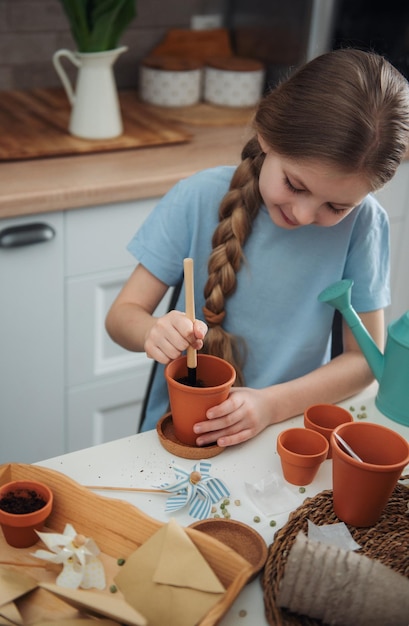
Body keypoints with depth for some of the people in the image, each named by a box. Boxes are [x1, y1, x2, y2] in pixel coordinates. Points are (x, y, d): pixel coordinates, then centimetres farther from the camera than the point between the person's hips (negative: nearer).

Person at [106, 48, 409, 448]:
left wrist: (273, 404, -17)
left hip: (288, 436, 0)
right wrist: (154, 333, -27)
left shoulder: (362, 222, -10)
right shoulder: (198, 200, -10)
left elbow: (365, 355, -4)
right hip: (180, 429, 0)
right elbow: (122, 314, -5)